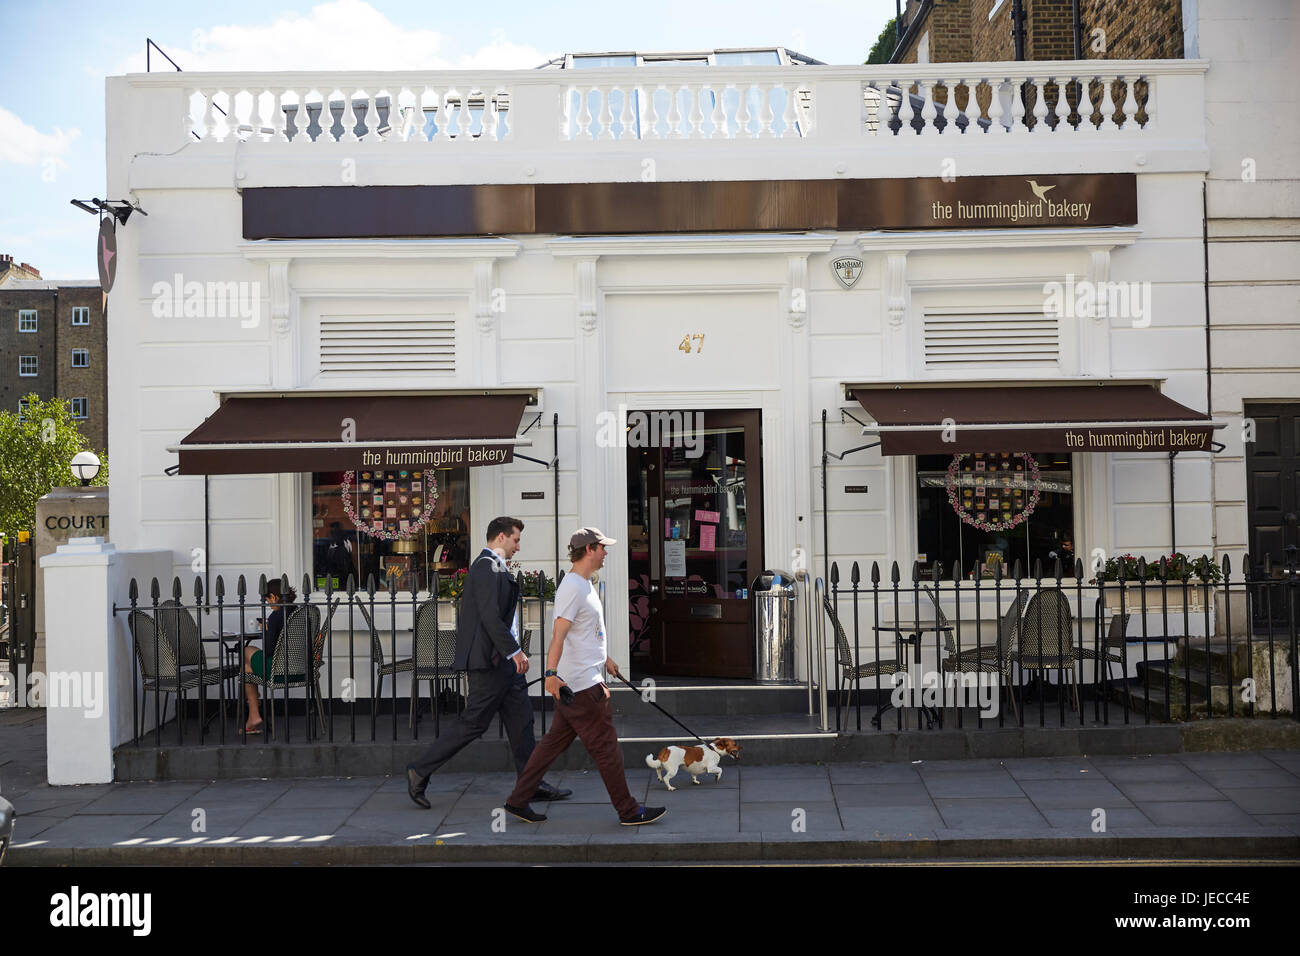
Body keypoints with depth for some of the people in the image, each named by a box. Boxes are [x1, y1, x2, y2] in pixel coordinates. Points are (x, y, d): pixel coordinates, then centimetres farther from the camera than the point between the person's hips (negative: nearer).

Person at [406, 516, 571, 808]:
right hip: (490, 661, -11)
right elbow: (490, 617, -23)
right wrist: (514, 651, -22)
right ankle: (420, 770, 5)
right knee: (473, 723, -5)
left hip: (504, 663, 11)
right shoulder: (487, 567, -15)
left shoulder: (496, 568, 17)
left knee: (521, 719, 10)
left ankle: (532, 785, 15)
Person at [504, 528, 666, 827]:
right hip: (580, 685, -10)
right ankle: (629, 811, 8)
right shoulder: (572, 587, -16)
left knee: (555, 741, 13)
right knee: (606, 747, -1)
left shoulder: (584, 585, 17)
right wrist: (551, 673, -32)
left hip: (585, 681, 10)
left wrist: (605, 658, 38)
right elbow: (558, 634, -25)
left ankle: (518, 800, 19)